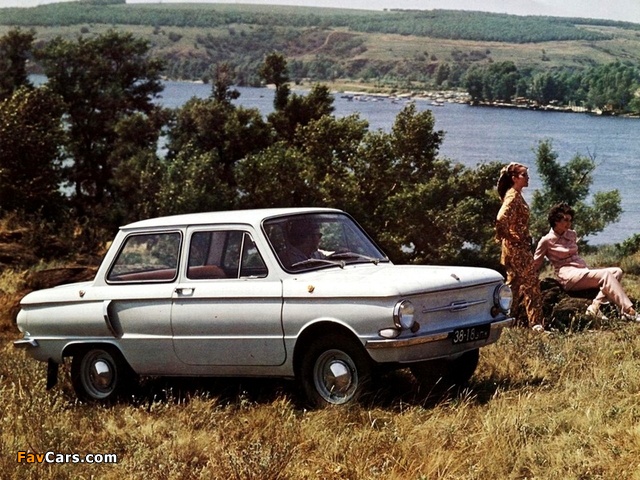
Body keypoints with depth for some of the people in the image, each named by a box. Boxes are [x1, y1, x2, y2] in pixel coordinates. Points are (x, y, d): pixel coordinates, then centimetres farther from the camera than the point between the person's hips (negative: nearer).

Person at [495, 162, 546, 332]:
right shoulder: (512, 196, -17)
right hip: (516, 247, -10)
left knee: (515, 283, 14)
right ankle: (536, 322, -8)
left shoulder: (517, 195, 14)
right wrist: (510, 238, -19)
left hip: (521, 246, 10)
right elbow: (501, 219, -29)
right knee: (531, 282, -8)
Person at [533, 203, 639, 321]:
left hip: (583, 271, 8)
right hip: (568, 276, -7)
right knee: (606, 275, -28)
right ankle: (630, 312, -34)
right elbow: (535, 265, 6)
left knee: (617, 271, -15)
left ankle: (595, 307, -26)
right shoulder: (546, 241, -3)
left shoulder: (572, 235, 15)